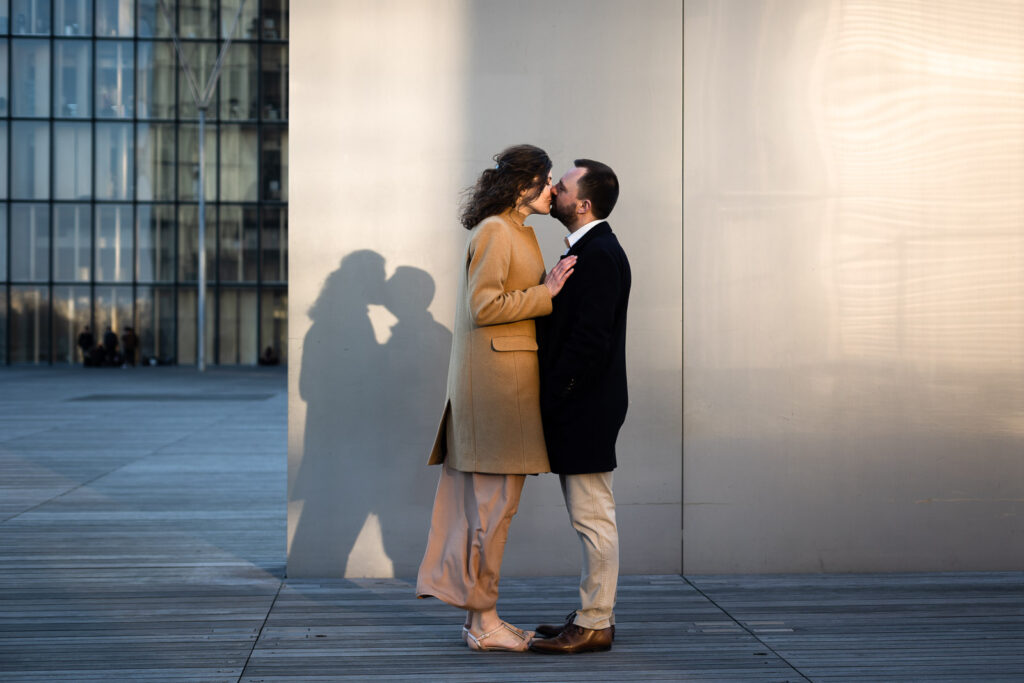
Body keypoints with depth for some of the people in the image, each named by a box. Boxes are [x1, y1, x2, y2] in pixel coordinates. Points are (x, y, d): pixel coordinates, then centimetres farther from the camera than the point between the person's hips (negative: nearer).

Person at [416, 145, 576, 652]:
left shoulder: (516, 232, 19)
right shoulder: (494, 231, -12)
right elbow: (484, 306, -19)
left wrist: (547, 287, 4)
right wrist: (545, 294, -15)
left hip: (504, 377, 10)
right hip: (495, 376, -10)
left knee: (480, 498, 12)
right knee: (494, 498, -6)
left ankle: (478, 614, 18)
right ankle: (484, 622, 1)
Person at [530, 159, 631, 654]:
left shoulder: (600, 255, -16)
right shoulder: (589, 249, 16)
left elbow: (590, 339, -22)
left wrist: (553, 396, -17)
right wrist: (550, 399, 13)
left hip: (586, 408, -10)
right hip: (576, 408, 10)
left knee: (592, 516, -3)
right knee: (589, 516, 15)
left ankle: (594, 625, 4)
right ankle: (595, 614, 23)